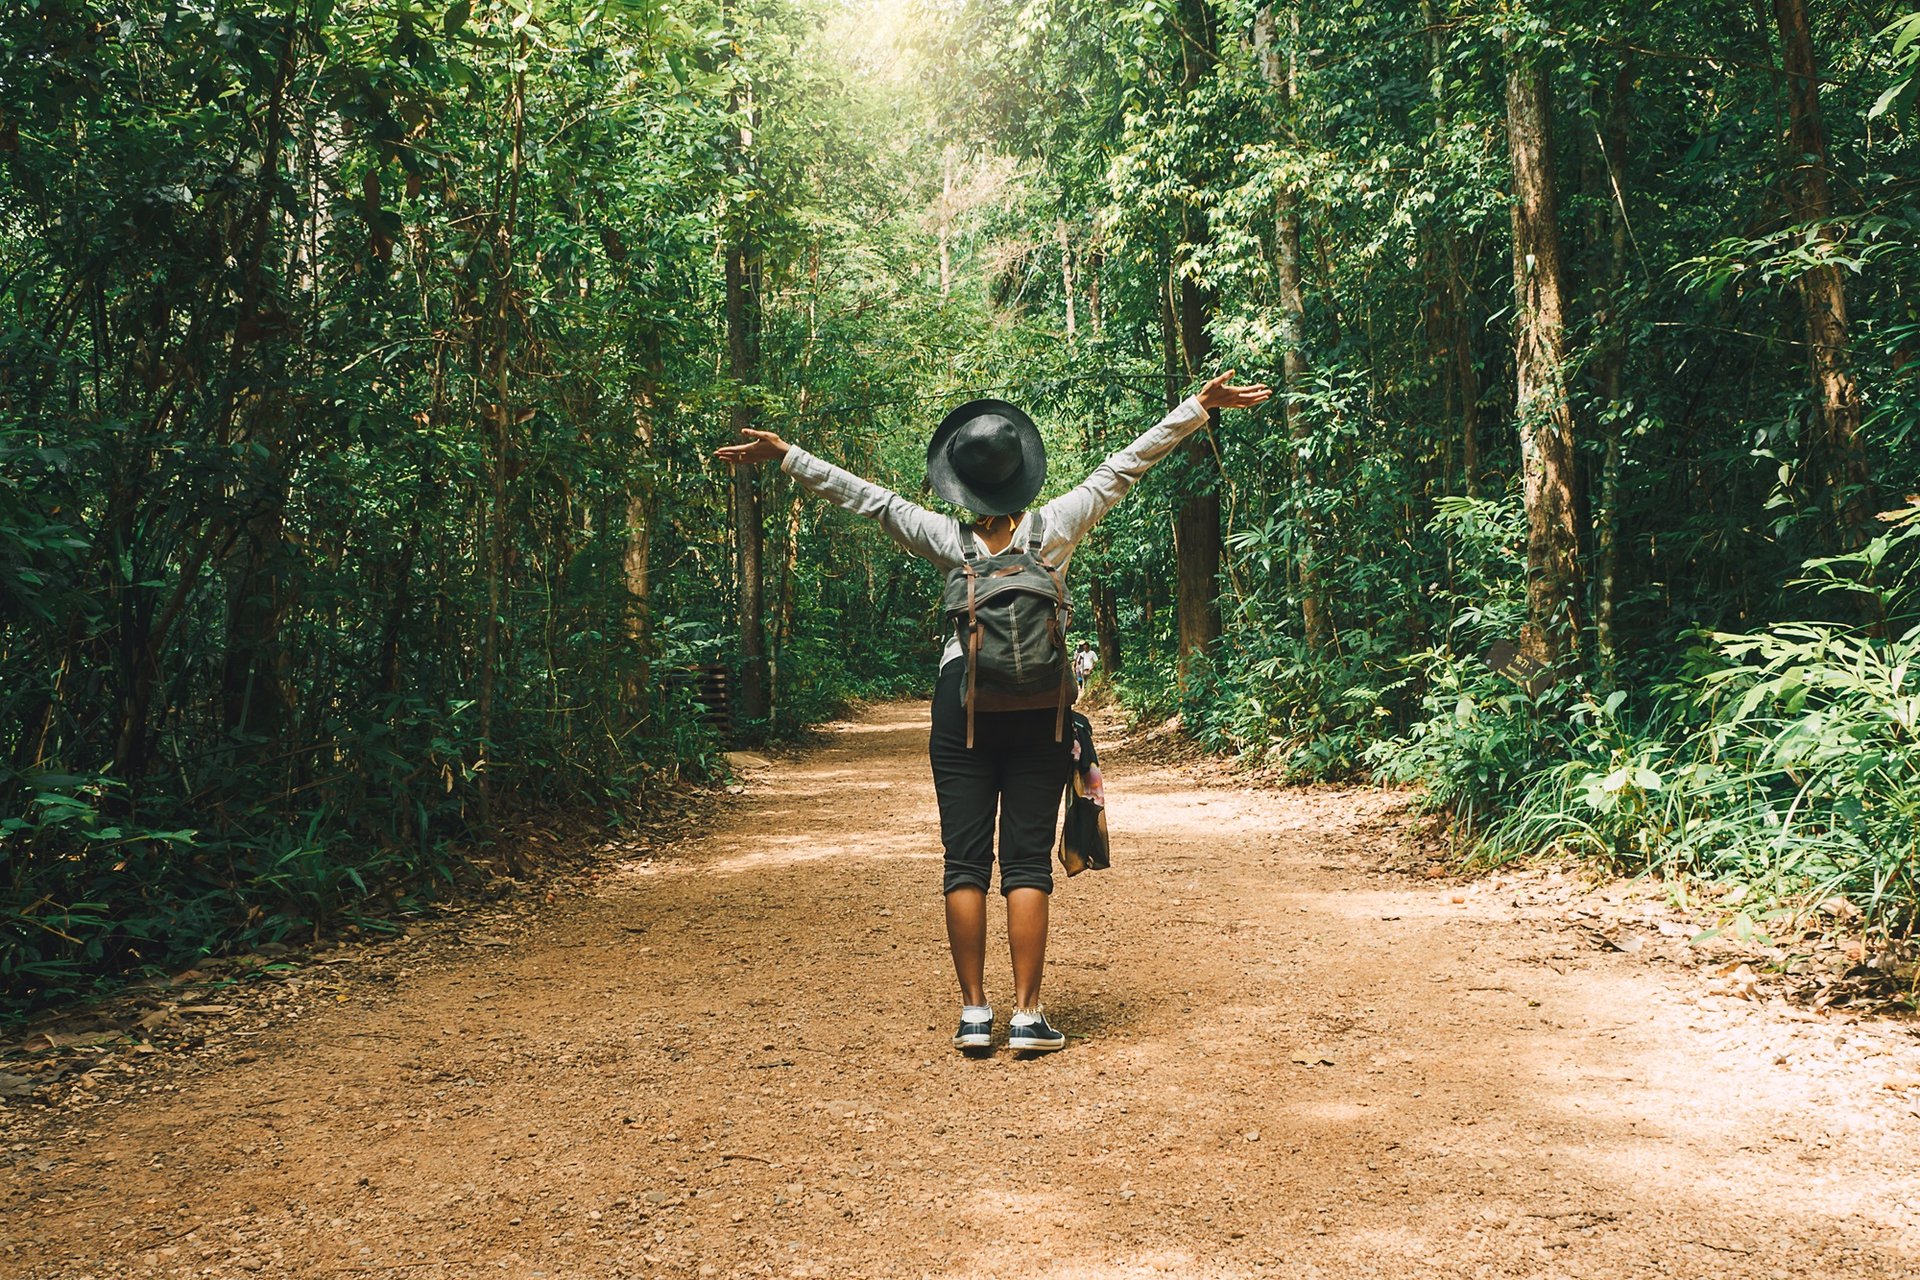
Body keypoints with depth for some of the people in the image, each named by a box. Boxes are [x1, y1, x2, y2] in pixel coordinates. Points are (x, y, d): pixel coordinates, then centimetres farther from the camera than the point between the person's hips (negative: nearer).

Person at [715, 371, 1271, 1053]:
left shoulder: (949, 539, -1)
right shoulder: (1055, 526, 0)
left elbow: (868, 497, 3)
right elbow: (1124, 465, 4)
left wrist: (785, 454, 10)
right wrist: (1200, 406, 11)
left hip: (963, 697, 0)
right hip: (1039, 701, 0)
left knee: (964, 860, 5)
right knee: (1028, 861, 2)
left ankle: (974, 1013, 7)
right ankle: (1028, 1015, 3)